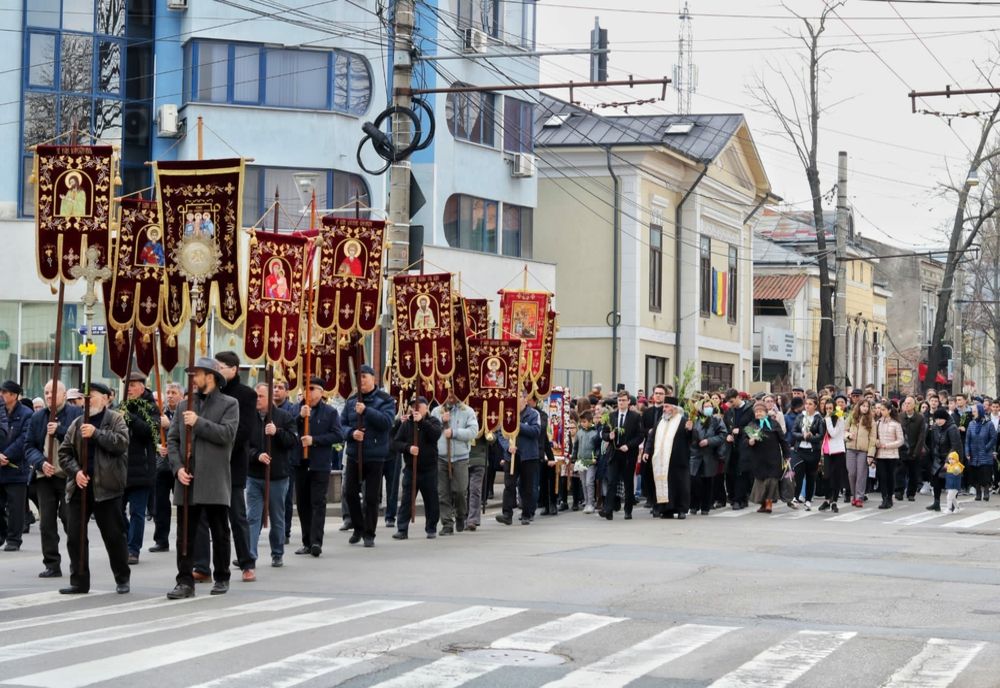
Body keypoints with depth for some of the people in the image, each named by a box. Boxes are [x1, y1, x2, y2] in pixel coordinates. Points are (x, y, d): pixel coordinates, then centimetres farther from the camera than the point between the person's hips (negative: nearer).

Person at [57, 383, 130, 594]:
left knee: (114, 535, 2)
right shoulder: (77, 423, 13)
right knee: (75, 536, 3)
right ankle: (79, 581, 11)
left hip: (105, 487, -4)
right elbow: (64, 452, 11)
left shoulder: (116, 419, 2)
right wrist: (75, 471, -6)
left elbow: (121, 443, -14)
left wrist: (95, 433, -19)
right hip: (79, 487, 4)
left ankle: (122, 579, 16)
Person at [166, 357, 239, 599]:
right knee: (185, 534, 1)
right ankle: (185, 581, 3)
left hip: (215, 481, -4)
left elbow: (227, 434, -14)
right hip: (187, 480, 4)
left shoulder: (229, 404, 1)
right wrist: (178, 467, -4)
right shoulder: (184, 406, 14)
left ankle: (221, 579, 18)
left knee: (220, 533, 6)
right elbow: (172, 439, 10)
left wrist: (198, 422, -16)